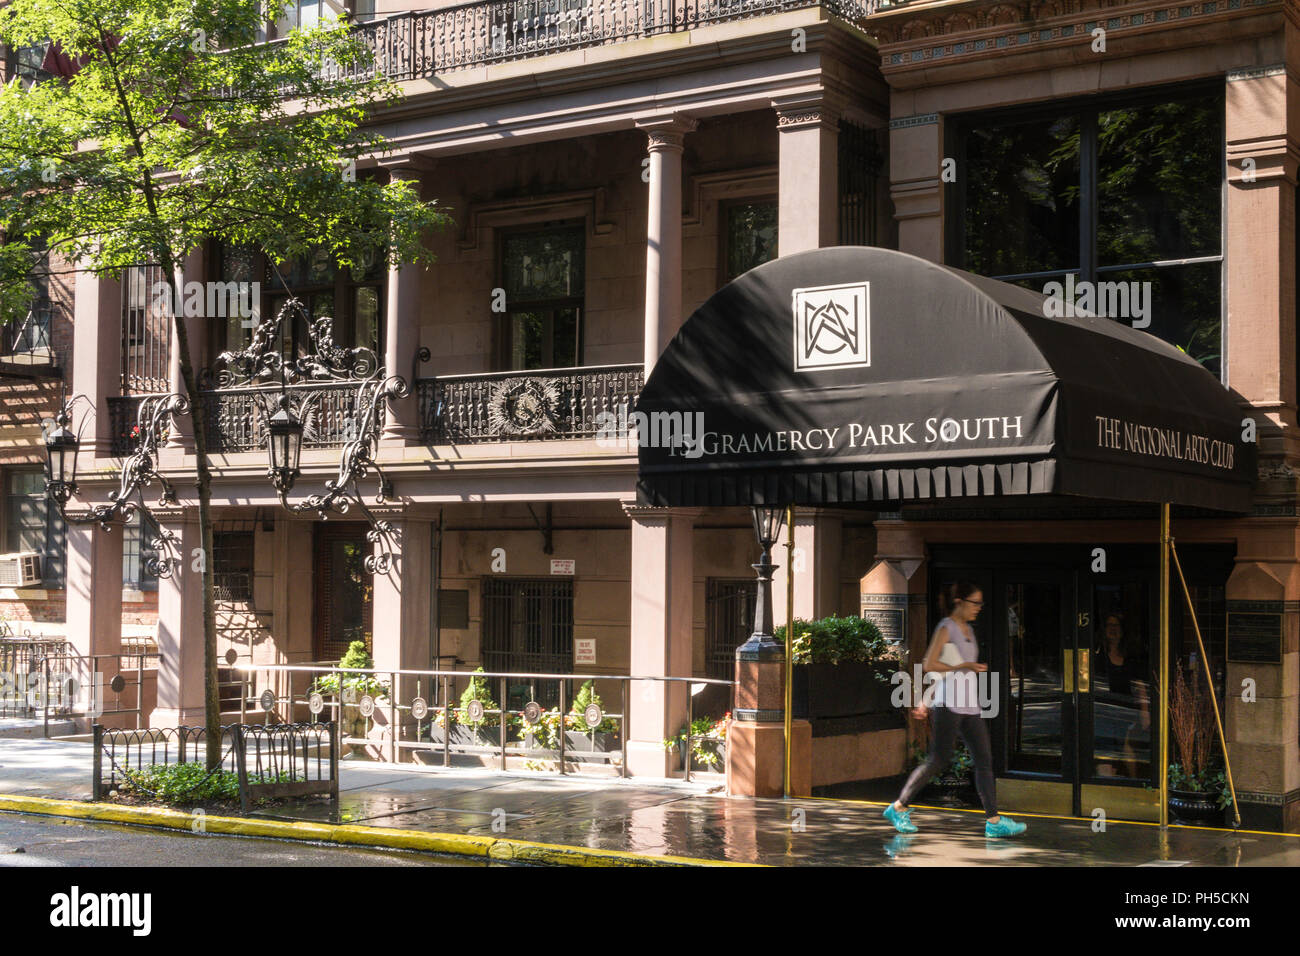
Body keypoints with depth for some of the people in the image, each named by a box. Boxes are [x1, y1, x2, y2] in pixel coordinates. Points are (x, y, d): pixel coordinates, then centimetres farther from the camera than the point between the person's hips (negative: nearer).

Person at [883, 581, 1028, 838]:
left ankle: (993, 821, 0)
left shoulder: (968, 630, 17)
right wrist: (965, 666, -15)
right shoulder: (946, 628, -7)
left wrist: (927, 700, 21)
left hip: (970, 706, 8)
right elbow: (929, 665, -13)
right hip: (948, 704, -8)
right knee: (938, 761, -5)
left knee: (984, 759, 1)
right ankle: (899, 807, 7)